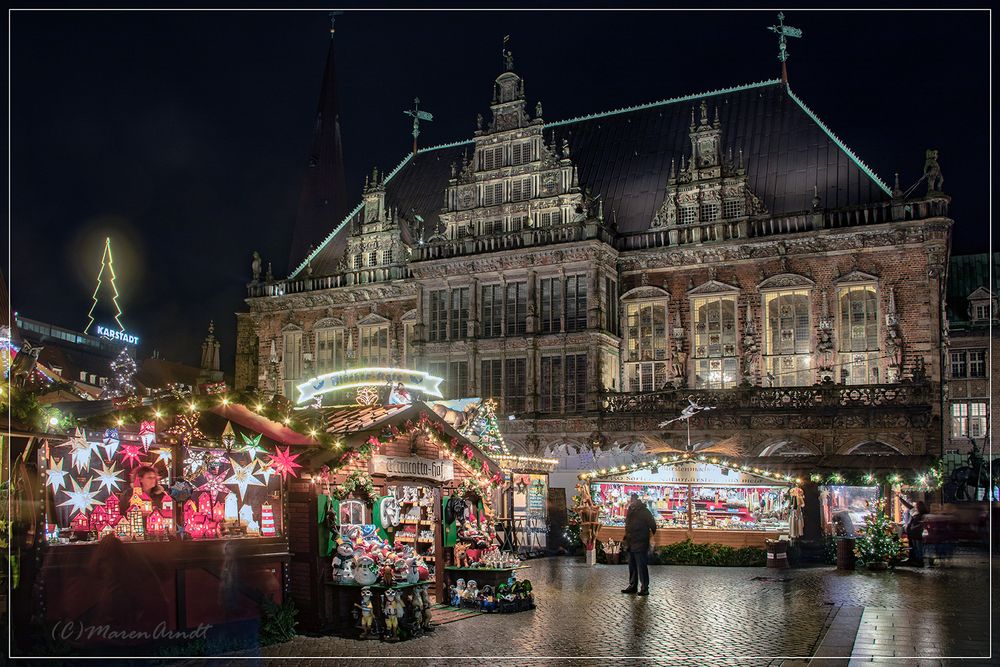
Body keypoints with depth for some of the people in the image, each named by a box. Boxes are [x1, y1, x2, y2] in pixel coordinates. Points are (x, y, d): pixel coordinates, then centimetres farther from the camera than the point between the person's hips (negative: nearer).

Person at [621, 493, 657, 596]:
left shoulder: (644, 511, -11)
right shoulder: (630, 511, 12)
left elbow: (652, 525, -12)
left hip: (640, 545, -8)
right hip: (631, 544, 8)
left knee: (642, 567, -5)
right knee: (632, 566, 15)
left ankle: (644, 588, 0)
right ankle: (632, 586, 25)